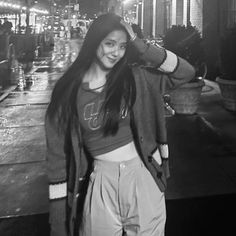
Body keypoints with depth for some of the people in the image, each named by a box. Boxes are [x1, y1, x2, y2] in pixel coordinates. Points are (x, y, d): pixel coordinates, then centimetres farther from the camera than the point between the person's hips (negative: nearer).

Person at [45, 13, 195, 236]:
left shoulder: (135, 78, 0)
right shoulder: (68, 90, -3)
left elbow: (185, 72, -3)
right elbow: (58, 152, -2)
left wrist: (140, 46, -10)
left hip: (144, 177, 2)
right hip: (102, 184, -1)